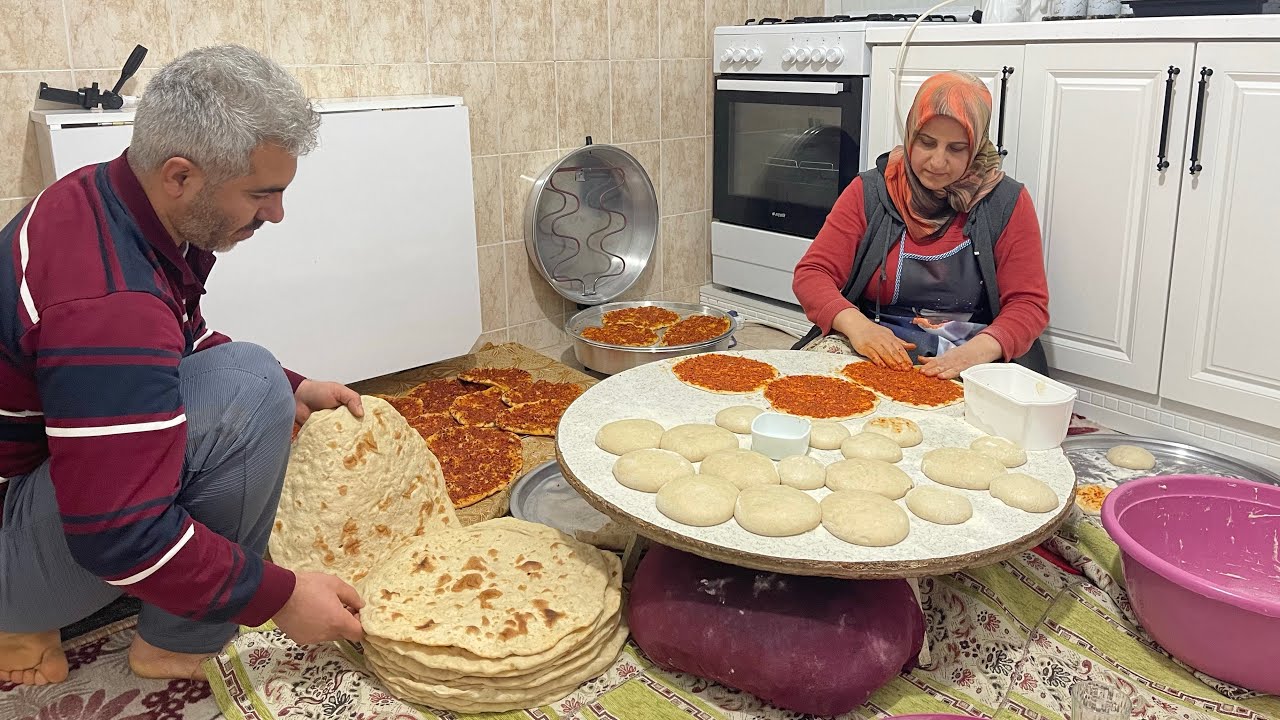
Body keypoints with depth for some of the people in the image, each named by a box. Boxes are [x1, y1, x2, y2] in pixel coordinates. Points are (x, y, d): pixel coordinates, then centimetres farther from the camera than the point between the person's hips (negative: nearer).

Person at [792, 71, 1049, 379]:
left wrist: (974, 352, -20)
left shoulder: (1008, 203, 4)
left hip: (971, 356, 0)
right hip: (873, 345, 1)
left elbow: (1029, 304, 1)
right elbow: (812, 274, 1)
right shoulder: (869, 191, 5)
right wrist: (855, 324, -20)